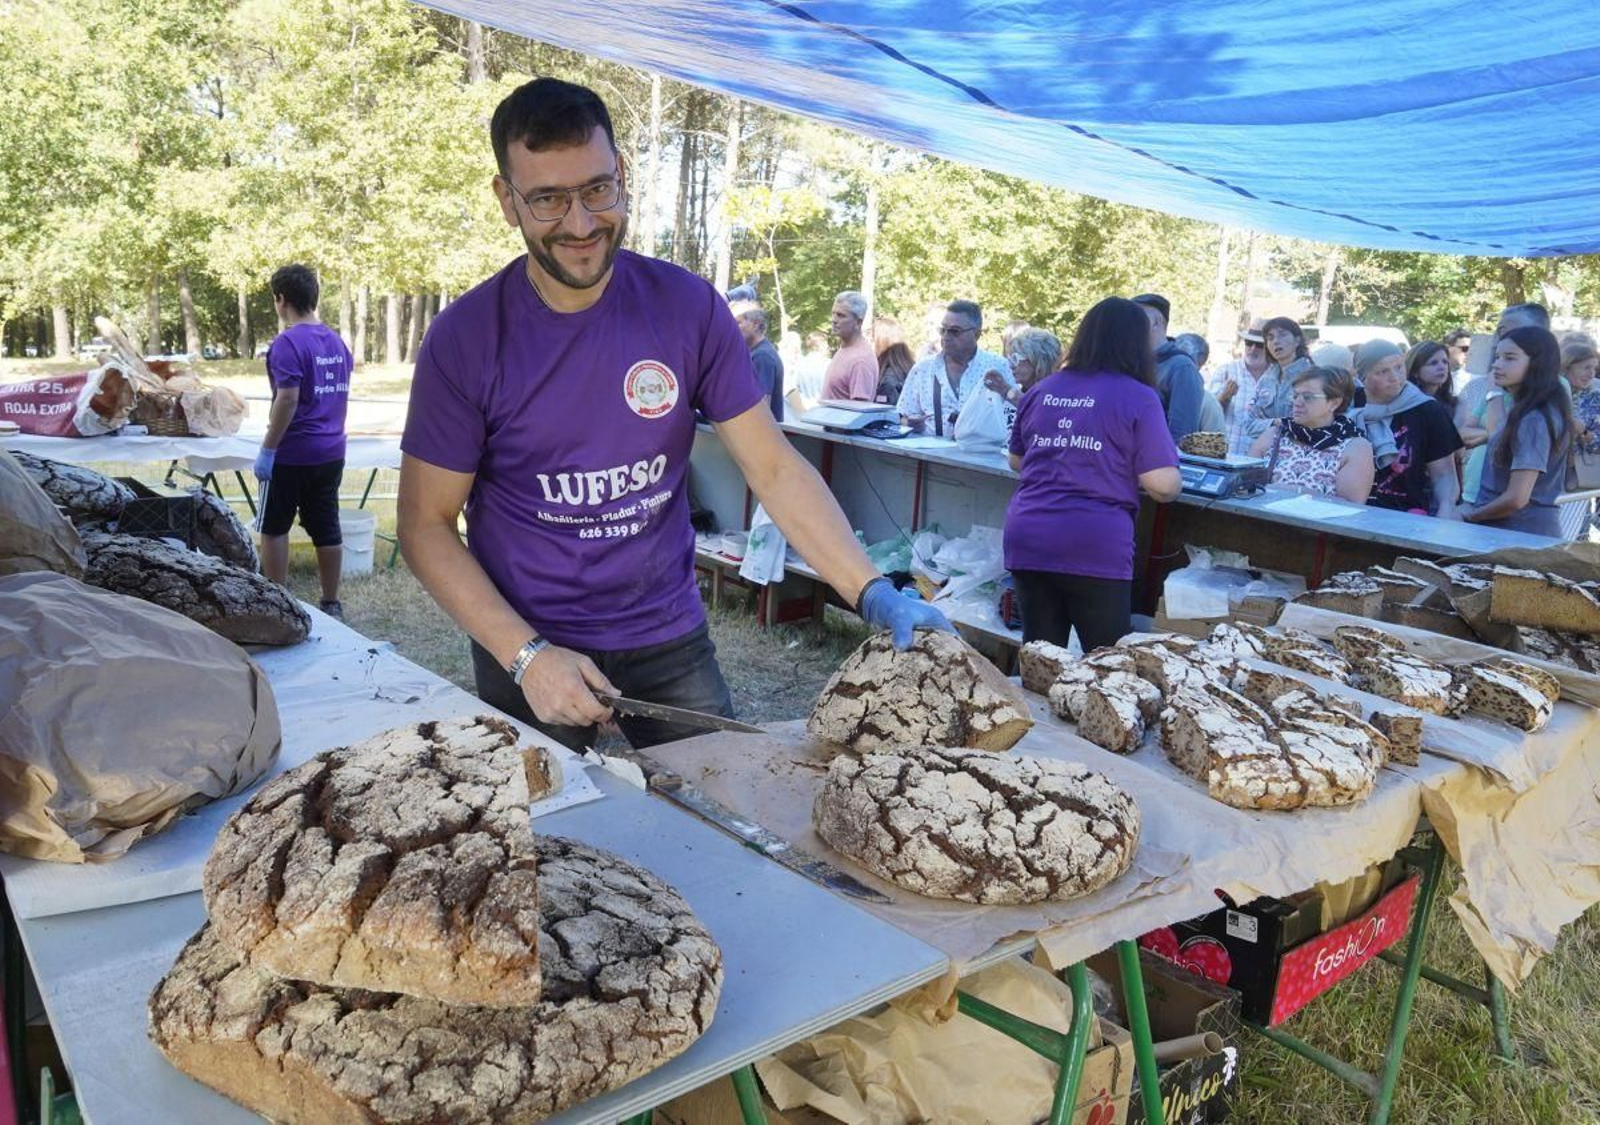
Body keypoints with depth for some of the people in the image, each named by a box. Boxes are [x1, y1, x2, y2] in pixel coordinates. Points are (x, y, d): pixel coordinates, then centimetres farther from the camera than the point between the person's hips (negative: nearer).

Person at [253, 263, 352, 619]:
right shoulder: (337, 341, 9)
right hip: (331, 451, 7)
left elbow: (288, 399, -21)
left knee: (275, 528, 7)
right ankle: (331, 604, 14)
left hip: (293, 454, -7)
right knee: (326, 527, 10)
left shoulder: (288, 343, -15)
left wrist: (267, 449, -17)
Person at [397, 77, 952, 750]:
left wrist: (872, 594, -19)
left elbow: (775, 468, -7)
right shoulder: (465, 339, -13)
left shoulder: (689, 307, -8)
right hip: (526, 649, -1)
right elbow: (426, 524, -8)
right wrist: (526, 655, -19)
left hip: (671, 641, 2)